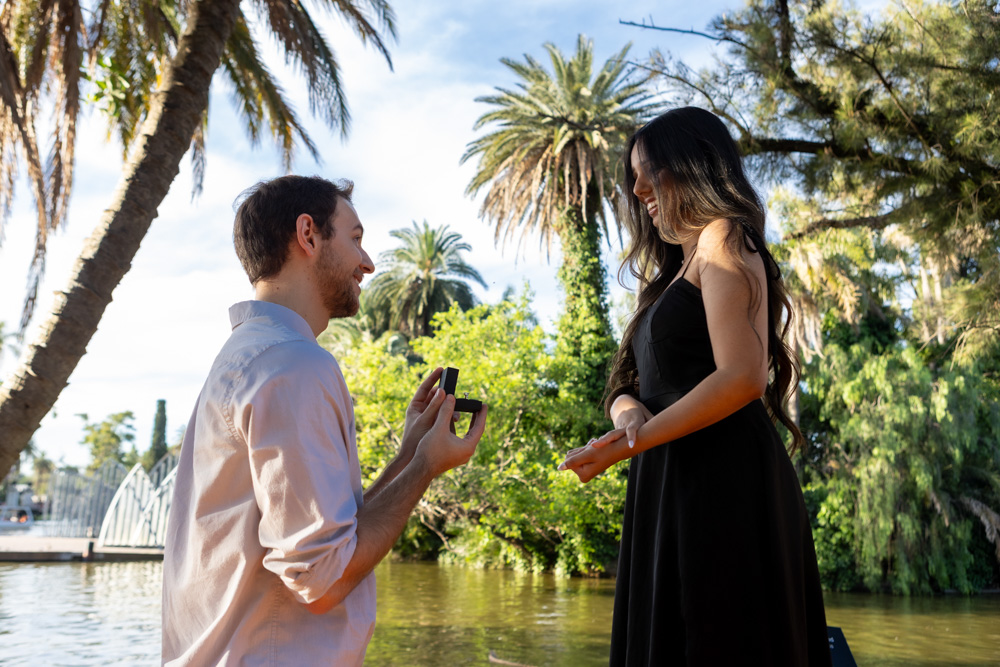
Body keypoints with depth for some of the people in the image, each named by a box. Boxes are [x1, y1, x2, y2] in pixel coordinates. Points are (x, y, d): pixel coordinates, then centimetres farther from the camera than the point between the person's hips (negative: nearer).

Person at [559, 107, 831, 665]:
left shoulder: (724, 240, -2)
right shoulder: (674, 272, 25)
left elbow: (741, 378, -17)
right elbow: (628, 383, 21)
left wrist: (634, 442, -12)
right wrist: (628, 409, -3)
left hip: (723, 480, -9)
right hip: (673, 490, 9)